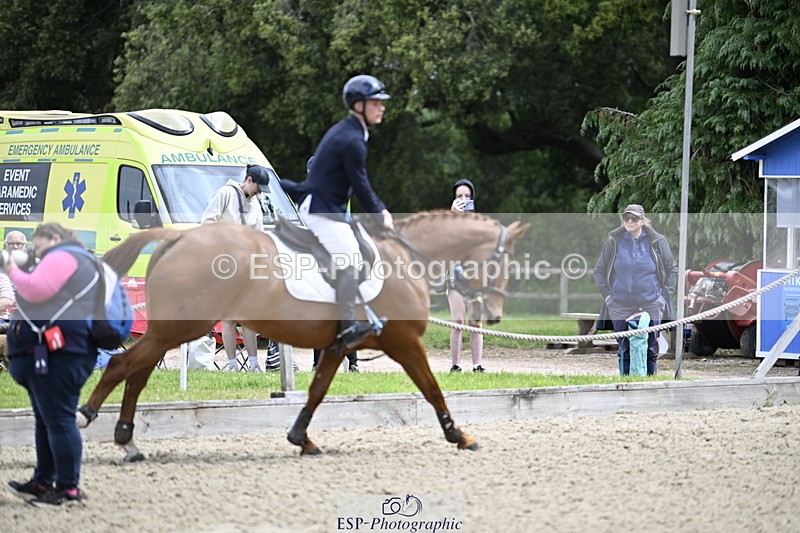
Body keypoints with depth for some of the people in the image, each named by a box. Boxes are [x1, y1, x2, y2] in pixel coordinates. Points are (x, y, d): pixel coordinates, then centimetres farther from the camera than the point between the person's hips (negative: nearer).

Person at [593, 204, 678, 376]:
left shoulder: (657, 242, 3)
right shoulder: (614, 242, 6)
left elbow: (672, 270, 11)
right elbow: (599, 270, 15)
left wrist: (665, 294, 3)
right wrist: (606, 294, 5)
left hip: (651, 306, -1)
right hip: (620, 308, 1)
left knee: (650, 351, 1)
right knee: (625, 352, 2)